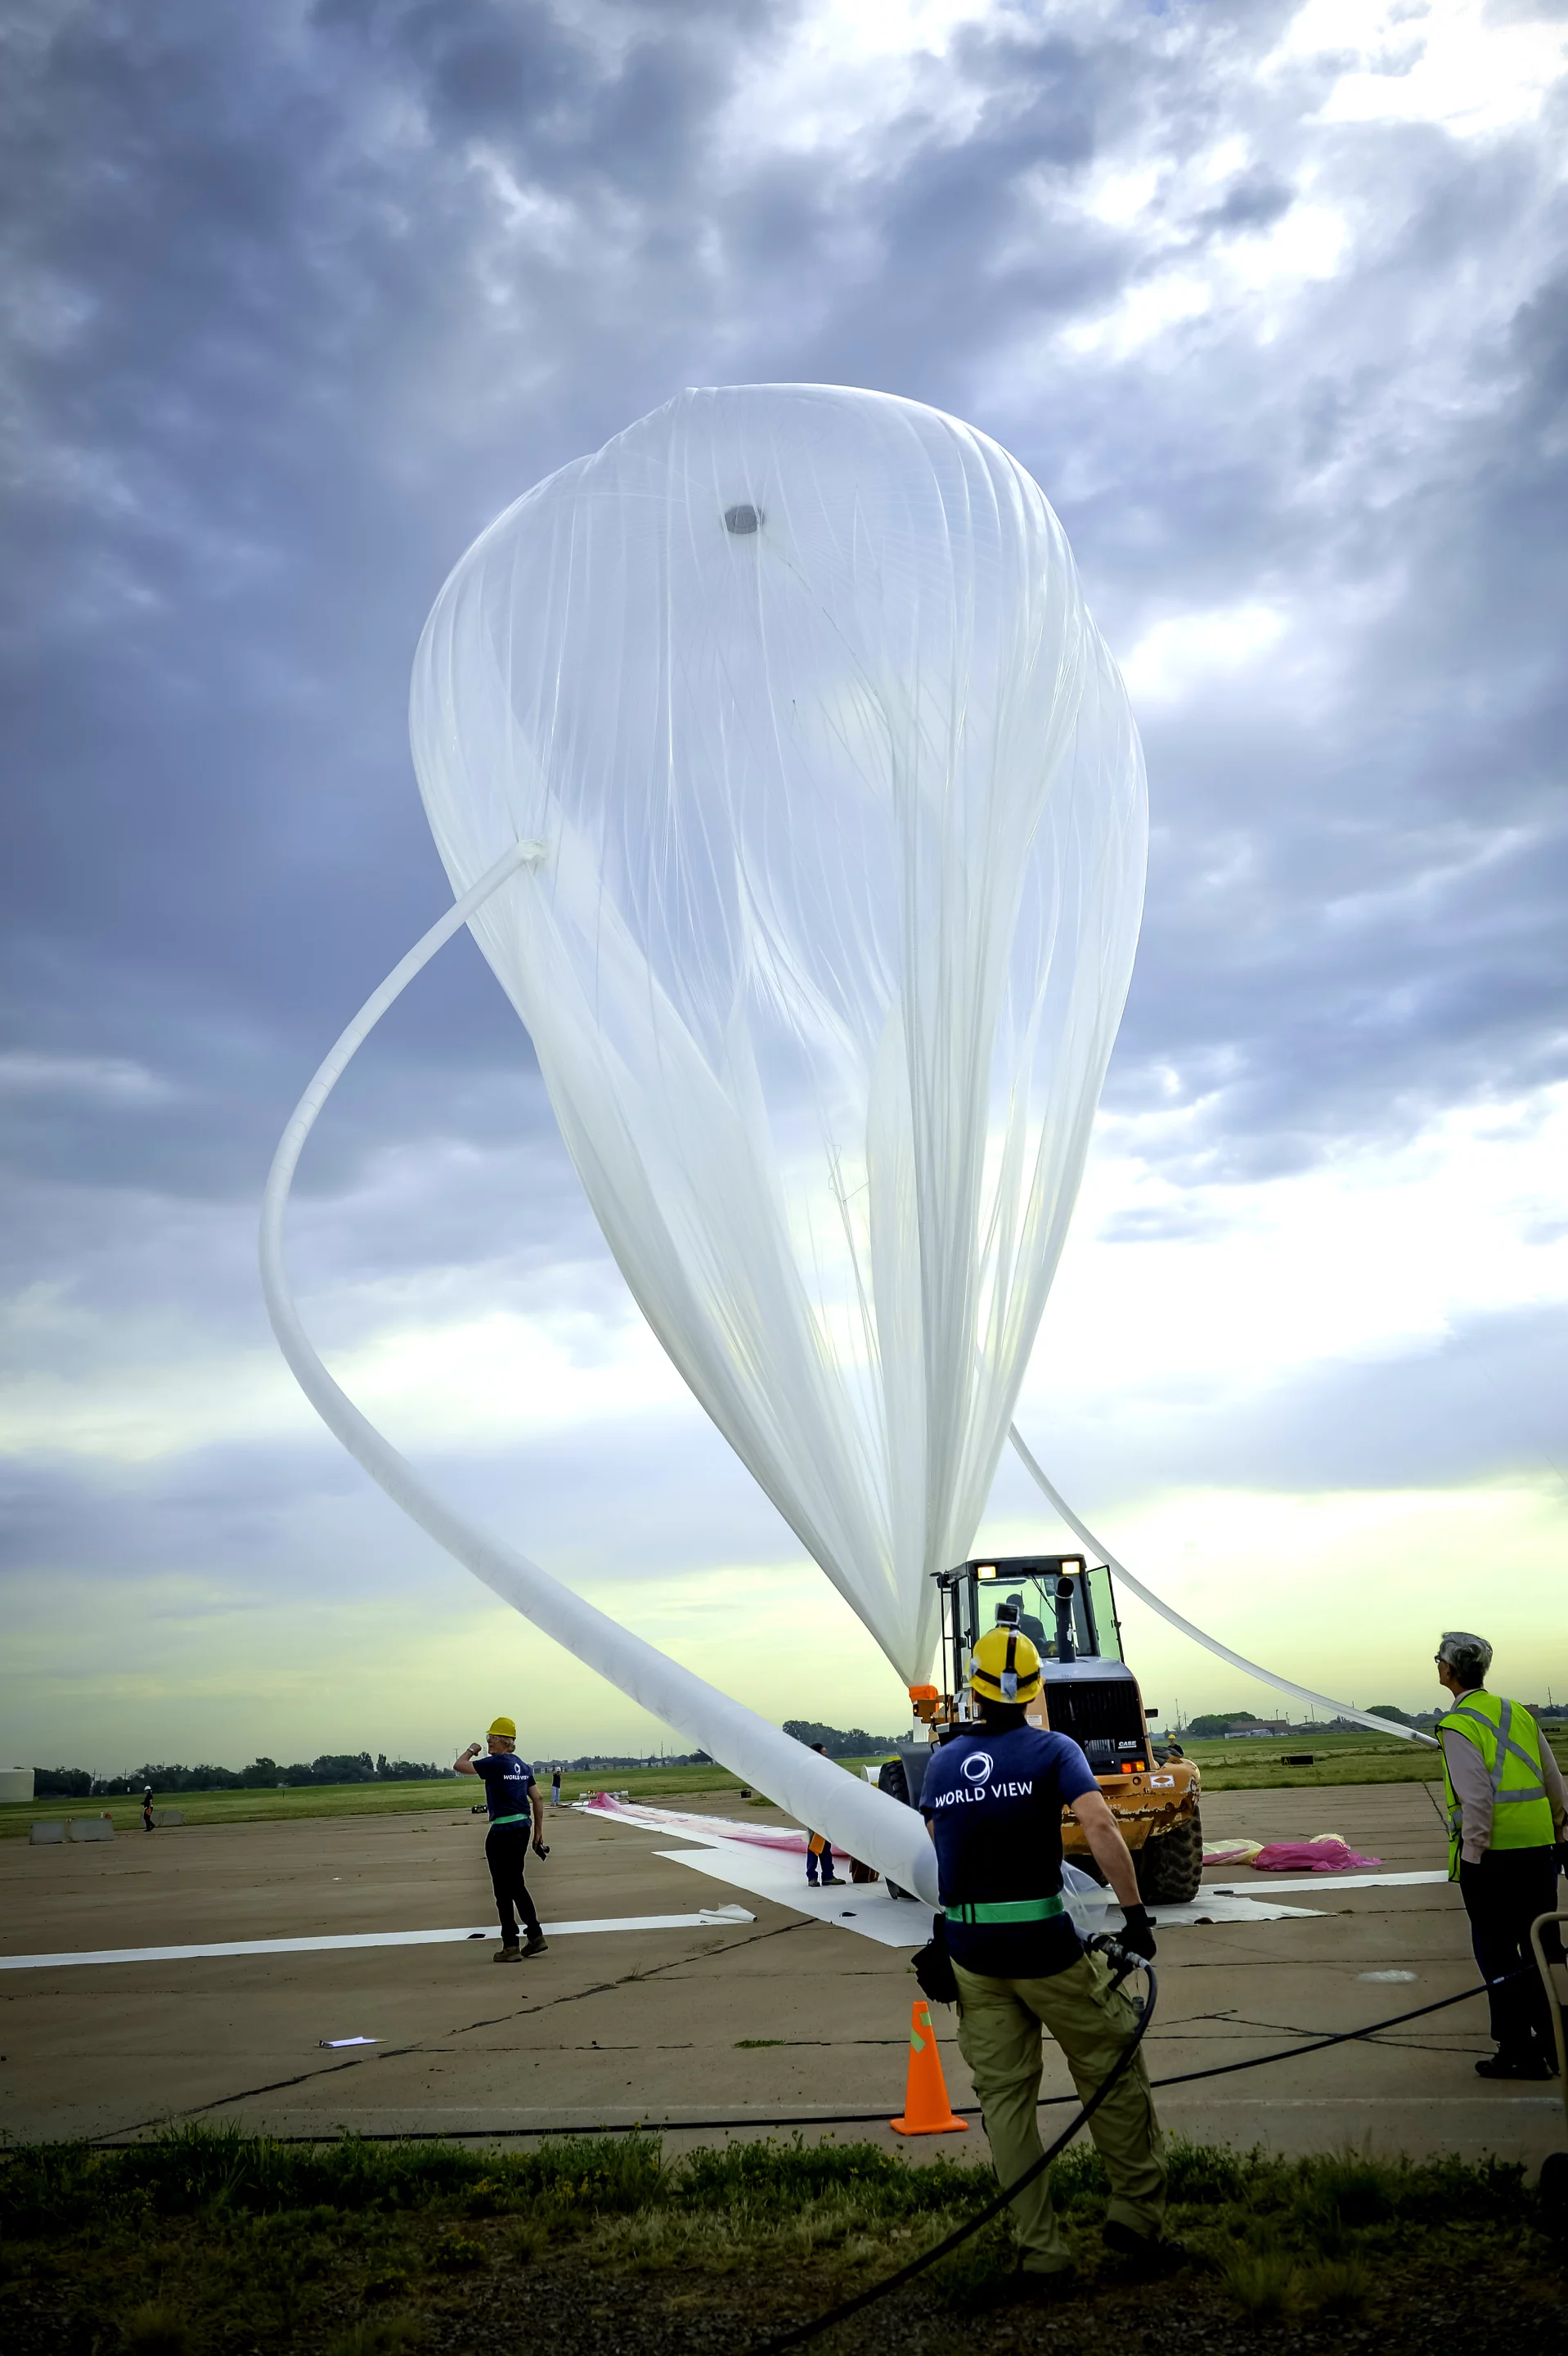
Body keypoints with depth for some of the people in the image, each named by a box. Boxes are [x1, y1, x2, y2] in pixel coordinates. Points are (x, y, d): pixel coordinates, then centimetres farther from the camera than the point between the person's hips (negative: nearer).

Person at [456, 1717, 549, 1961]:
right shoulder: (523, 1766, 11)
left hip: (502, 1831, -8)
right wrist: (539, 1832, 18)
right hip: (522, 1827, 8)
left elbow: (459, 1765, -10)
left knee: (503, 1889, 0)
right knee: (517, 1885, 18)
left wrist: (471, 1750, 9)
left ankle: (510, 1945, 4)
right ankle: (535, 1937, 20)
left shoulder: (495, 1763, -13)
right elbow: (537, 1799, 13)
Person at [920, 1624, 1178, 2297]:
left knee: (1004, 2097, 10)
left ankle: (1040, 2257, 13)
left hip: (969, 1949, 4)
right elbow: (1100, 1826, -20)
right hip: (1044, 1943, -4)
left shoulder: (941, 1763, 6)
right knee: (1114, 2072, 15)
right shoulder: (1051, 1750, -6)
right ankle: (1136, 2219, 21)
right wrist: (1135, 1913, -16)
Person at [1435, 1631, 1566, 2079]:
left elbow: (1476, 1796, -19)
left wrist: (1472, 1855, -12)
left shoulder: (1458, 1725, -12)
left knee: (1498, 1954, 5)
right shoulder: (1519, 1714, 8)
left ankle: (1517, 2052, 9)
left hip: (1491, 1855, -6)